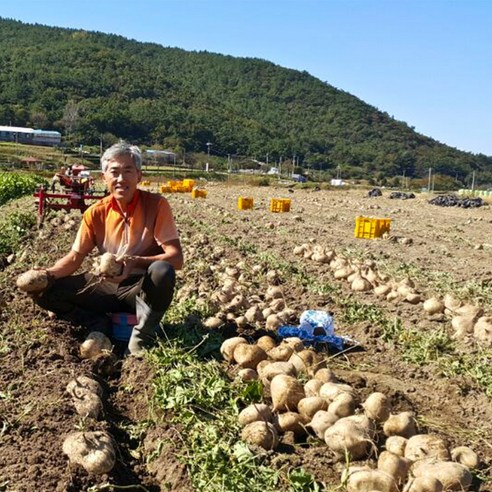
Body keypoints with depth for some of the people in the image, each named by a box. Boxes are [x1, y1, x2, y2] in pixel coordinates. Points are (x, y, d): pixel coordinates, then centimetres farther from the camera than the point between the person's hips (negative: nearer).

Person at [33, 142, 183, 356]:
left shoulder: (156, 205, -14)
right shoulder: (96, 213, -3)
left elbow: (176, 258, -21)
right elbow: (75, 257, 2)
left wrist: (136, 262, -37)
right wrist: (48, 273, -19)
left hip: (143, 287, -3)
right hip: (107, 286, 3)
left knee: (162, 271, -38)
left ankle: (141, 338, -17)